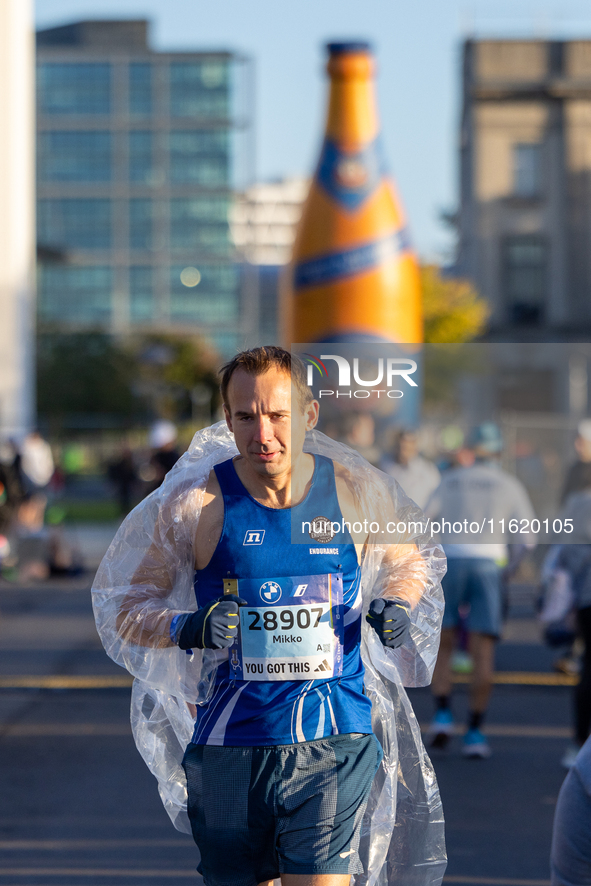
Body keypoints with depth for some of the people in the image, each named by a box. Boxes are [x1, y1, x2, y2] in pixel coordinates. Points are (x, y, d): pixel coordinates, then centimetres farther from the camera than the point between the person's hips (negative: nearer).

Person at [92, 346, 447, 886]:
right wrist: (187, 629, -16)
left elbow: (411, 560, 21)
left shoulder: (357, 490, 1)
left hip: (333, 742, 0)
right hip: (230, 746, 0)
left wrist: (398, 604, -1)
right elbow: (124, 609, 3)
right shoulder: (195, 503, -4)